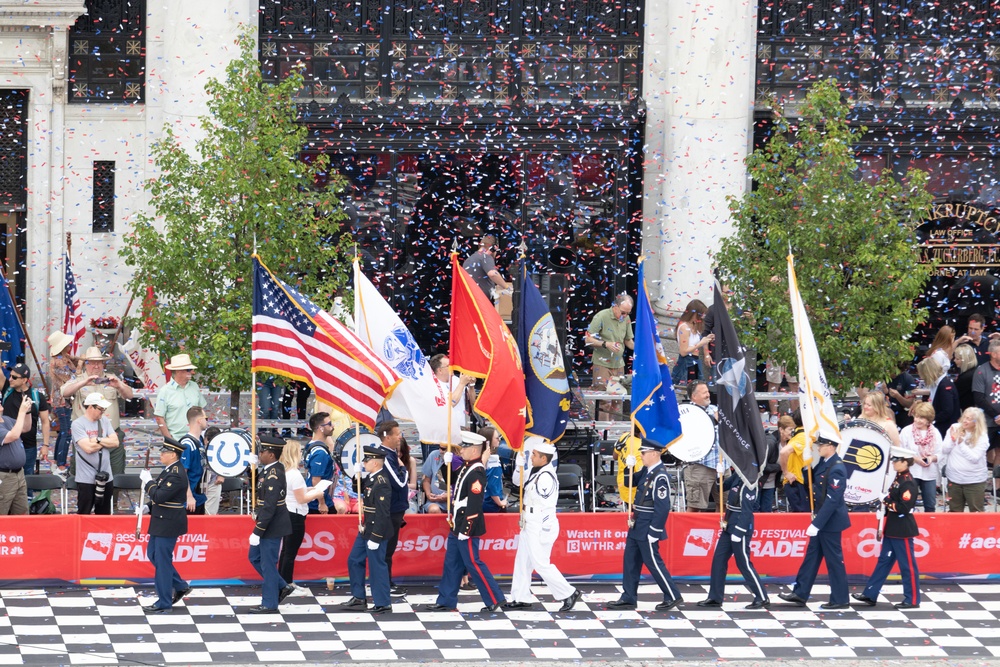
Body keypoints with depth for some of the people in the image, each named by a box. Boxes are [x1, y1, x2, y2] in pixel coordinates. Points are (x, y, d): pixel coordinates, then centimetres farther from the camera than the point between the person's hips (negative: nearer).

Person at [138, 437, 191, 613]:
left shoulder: (176, 475, -23)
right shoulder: (171, 470, 9)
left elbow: (160, 496, -28)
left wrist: (148, 481, -14)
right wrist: (147, 507, 9)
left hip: (168, 524, -11)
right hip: (161, 521, 11)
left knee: (162, 561, -3)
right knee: (152, 554, 19)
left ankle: (164, 604, 6)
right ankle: (180, 587, 27)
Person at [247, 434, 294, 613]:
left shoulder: (274, 476, -24)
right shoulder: (267, 470, 6)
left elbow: (269, 507, -27)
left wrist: (257, 532, -24)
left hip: (272, 527, -10)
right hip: (267, 525, 10)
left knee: (268, 563, 0)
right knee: (254, 557, 20)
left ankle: (269, 603, 11)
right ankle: (282, 587, 26)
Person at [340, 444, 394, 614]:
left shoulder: (382, 483, -22)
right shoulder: (371, 478, 6)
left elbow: (382, 513, -24)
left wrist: (375, 538, -23)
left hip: (377, 531, -10)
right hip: (366, 528, 10)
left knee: (377, 566, -2)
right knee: (354, 561, 17)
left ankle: (383, 604, 8)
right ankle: (359, 598, 26)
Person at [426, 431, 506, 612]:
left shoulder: (477, 473, -21)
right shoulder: (466, 467, 11)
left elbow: (474, 505, -24)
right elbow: (451, 482, 28)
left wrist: (465, 530, -23)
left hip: (467, 528, -10)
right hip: (457, 526, 10)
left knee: (473, 564, -4)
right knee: (451, 563, 13)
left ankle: (495, 601, 3)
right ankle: (446, 601, 19)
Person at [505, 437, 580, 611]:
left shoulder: (546, 477, -21)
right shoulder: (536, 473, 9)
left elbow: (546, 506, -20)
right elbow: (517, 481, 20)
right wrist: (519, 462, 8)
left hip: (540, 528, -10)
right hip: (530, 526, 10)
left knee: (541, 564, -6)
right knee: (522, 562, 13)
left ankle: (568, 594, 2)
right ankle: (520, 599, 20)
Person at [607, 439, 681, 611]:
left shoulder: (660, 477, -22)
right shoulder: (647, 471, 6)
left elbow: (662, 507, -23)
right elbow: (630, 483, 19)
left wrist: (654, 532, -22)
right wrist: (628, 468, 0)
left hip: (647, 528, -10)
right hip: (637, 525, 10)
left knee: (653, 562, -2)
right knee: (630, 560, 12)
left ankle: (673, 597, 9)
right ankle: (628, 598, 19)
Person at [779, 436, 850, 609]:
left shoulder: (836, 469, -23)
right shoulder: (824, 463, 5)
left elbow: (832, 501, -26)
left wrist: (817, 524, -25)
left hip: (830, 521, -10)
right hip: (822, 519, 10)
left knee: (834, 559, 0)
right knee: (812, 556, 13)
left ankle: (840, 600, 10)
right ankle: (800, 594, 19)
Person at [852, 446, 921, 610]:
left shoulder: (908, 483, -18)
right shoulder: (899, 479, 11)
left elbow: (904, 507, -25)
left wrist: (887, 503, -16)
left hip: (903, 530, -10)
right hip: (892, 529, 10)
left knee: (907, 564, -1)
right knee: (884, 561, 13)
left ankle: (912, 600, 7)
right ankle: (870, 595, 18)